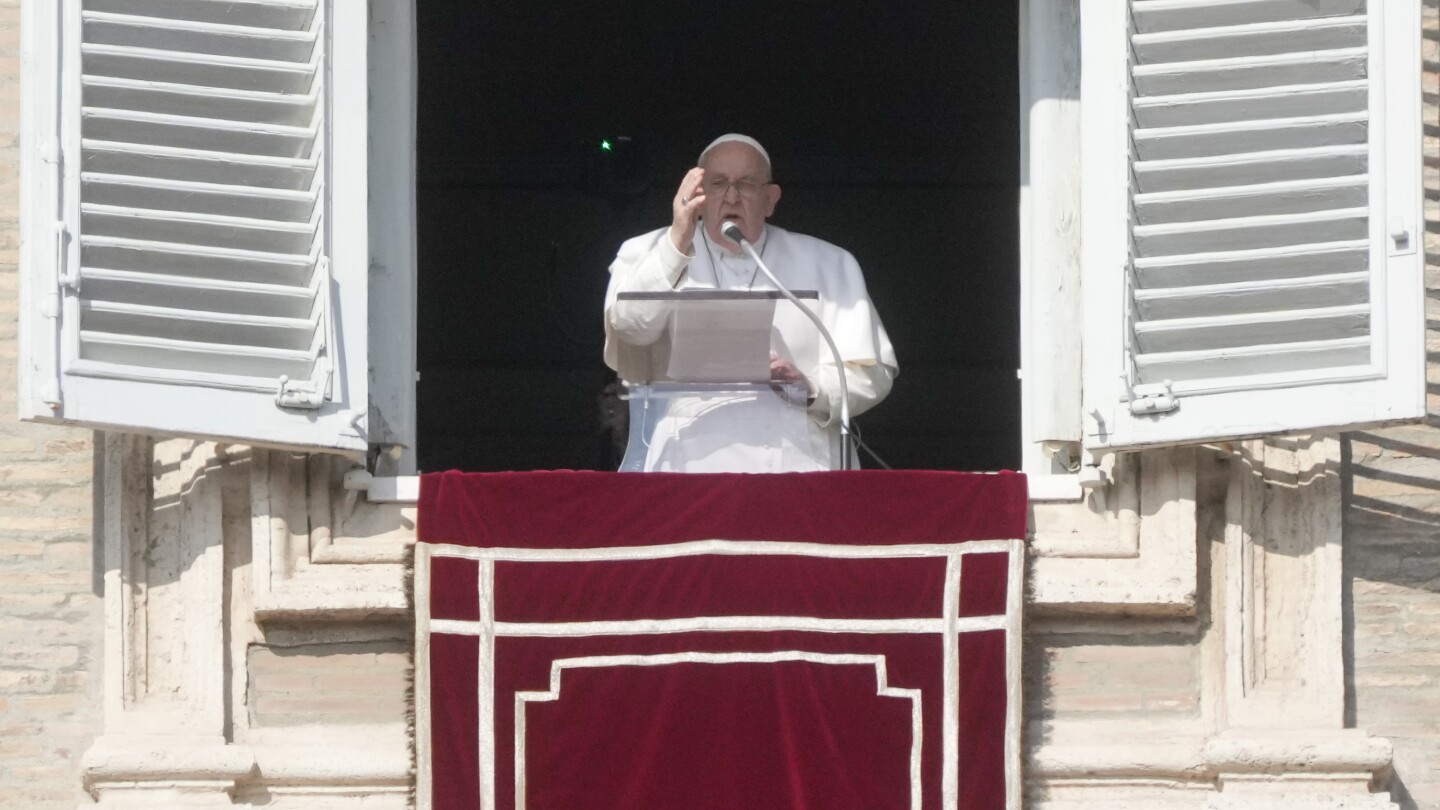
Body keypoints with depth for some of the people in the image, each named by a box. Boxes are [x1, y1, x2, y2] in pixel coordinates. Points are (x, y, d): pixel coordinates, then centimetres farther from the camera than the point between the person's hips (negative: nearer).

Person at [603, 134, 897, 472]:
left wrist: (811, 387, -7)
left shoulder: (829, 266, 17)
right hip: (681, 466, -1)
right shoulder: (648, 255, 16)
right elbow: (624, 330, -4)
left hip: (790, 466, 1)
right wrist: (676, 245, -14)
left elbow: (872, 374, 13)